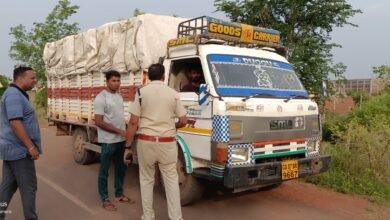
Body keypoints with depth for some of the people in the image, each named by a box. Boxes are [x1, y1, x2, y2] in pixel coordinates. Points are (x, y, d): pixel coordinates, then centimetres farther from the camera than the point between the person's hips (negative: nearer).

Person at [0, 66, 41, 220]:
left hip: (13, 148, 10)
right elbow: (15, 123, -25)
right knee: (28, 187, -1)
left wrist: (29, 146, 24)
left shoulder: (17, 94, 16)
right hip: (19, 150, -10)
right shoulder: (14, 95, -16)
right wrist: (31, 147, -24)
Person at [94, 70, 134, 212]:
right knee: (104, 171, 5)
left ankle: (119, 194, 32)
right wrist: (119, 131, -19)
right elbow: (98, 122, -17)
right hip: (108, 141, -8)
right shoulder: (101, 98, -13)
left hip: (121, 140, 8)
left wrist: (124, 133, 11)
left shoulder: (119, 96, 10)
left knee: (121, 168, 17)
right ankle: (105, 200, 16)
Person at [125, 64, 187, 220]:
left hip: (146, 141, 0)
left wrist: (128, 146, -1)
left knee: (146, 180, 14)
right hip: (167, 143, 0)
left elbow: (133, 122, -6)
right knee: (171, 180, 9)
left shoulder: (141, 92, -2)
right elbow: (183, 121, 2)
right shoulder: (173, 94, 1)